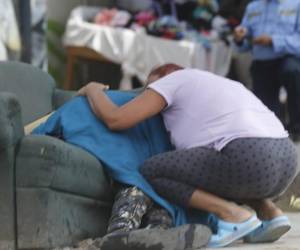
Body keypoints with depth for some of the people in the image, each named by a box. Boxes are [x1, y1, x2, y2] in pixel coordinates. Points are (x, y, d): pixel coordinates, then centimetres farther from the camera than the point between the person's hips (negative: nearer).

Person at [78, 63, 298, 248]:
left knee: (150, 171, 4)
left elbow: (115, 119, 5)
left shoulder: (173, 79, 11)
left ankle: (233, 215, -6)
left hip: (248, 160, -8)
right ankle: (270, 213, 15)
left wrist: (93, 90, 23)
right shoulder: (222, 83, 34)